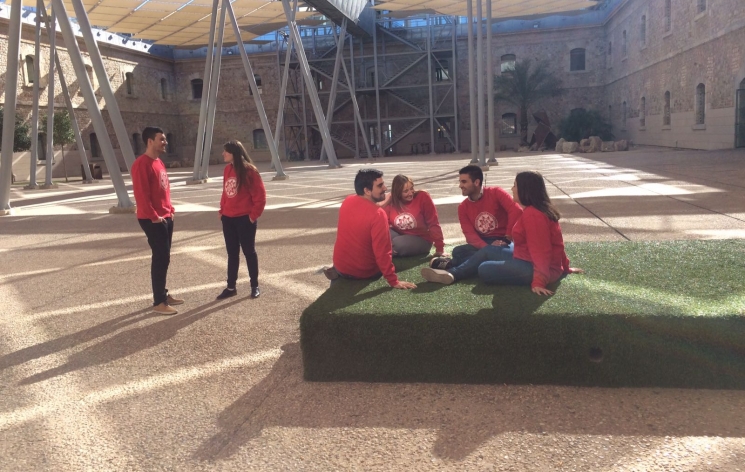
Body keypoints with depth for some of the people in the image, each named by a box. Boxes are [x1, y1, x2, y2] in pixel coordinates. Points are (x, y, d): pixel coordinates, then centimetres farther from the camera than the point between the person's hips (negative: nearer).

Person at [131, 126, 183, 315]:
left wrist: (170, 210, 13)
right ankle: (158, 302, 0)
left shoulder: (159, 162, 15)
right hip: (152, 220, -9)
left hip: (166, 217, 9)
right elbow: (141, 194, -20)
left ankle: (163, 294, 24)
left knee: (164, 257, 14)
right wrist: (154, 216, -19)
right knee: (161, 258, -7)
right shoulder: (141, 164, -16)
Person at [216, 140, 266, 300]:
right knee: (232, 253, 12)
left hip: (245, 218, -6)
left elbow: (260, 195, -13)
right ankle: (231, 287, 20)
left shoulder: (249, 170, -13)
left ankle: (255, 286, 17)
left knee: (249, 252, 5)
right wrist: (222, 210, 8)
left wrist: (254, 215, -13)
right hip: (228, 218, 6)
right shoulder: (227, 170, 7)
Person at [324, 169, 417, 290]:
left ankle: (337, 271, 19)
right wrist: (393, 281, -22)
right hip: (365, 272, -6)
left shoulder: (347, 202, -6)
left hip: (340, 265, 6)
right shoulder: (378, 214, -27)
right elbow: (382, 252, -29)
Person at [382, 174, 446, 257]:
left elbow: (433, 224, -15)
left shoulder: (423, 197, -17)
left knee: (398, 244, -32)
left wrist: (440, 249, -17)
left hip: (421, 240, -3)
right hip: (400, 236, 3)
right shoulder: (390, 203, -9)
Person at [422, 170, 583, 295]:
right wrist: (564, 267, 24)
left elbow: (540, 251, -27)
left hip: (533, 268, -11)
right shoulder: (542, 209, 10)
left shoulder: (531, 214, -22)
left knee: (485, 270, -19)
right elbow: (555, 243, 17)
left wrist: (539, 281, -29)